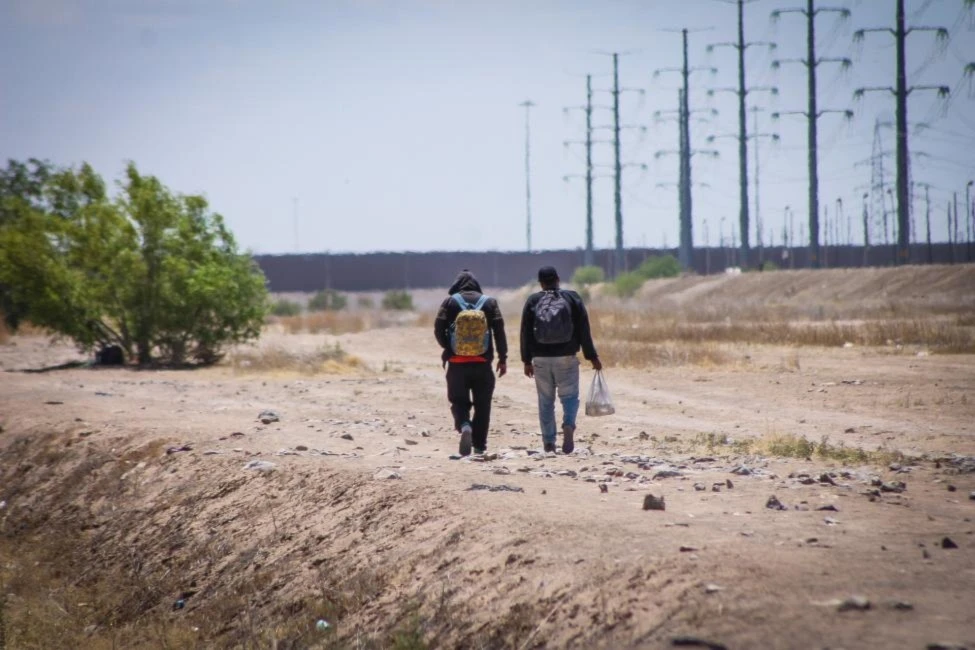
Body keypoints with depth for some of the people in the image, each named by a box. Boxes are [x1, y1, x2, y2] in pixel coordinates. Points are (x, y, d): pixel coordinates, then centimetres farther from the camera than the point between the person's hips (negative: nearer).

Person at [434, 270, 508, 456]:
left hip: (457, 363, -1)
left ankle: (464, 426, -20)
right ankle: (479, 445, 9)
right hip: (482, 363, 1)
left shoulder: (450, 302, 0)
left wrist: (447, 349, 14)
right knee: (482, 404, 11)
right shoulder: (489, 302, 3)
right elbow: (499, 330, -3)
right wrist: (503, 358, 1)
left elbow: (439, 329, -5)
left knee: (459, 401, 10)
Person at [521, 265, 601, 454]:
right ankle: (568, 425, -24)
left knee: (546, 401, 9)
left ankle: (548, 441, 7)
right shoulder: (572, 298, 1)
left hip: (541, 359, 1)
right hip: (566, 358, -1)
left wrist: (527, 360, 10)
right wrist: (592, 357, 4)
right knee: (569, 396, 5)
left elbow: (525, 333, 3)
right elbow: (583, 330, -1)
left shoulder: (532, 301, 3)